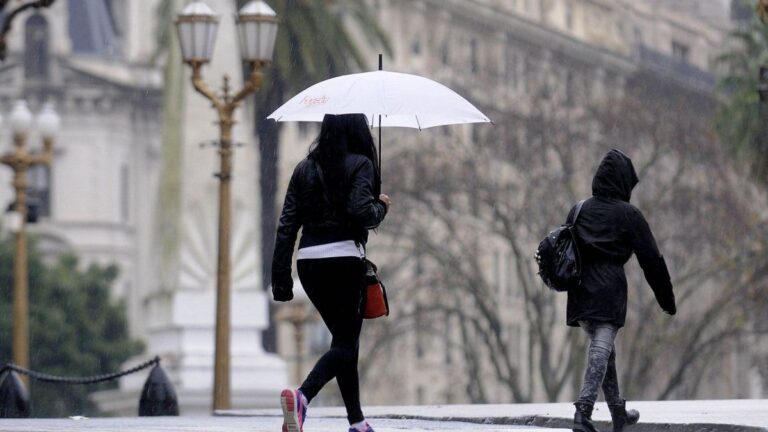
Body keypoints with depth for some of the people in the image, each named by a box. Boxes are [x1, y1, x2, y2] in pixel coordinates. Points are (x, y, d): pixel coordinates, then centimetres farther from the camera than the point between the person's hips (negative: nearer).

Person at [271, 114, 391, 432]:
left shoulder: (305, 168, 13)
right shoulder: (360, 164, -3)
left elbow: (287, 224, 9)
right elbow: (360, 211, -18)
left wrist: (281, 276, 10)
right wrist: (381, 207, 4)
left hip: (308, 261, 6)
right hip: (344, 259, -6)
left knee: (345, 337, 17)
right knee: (345, 343, -5)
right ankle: (302, 395, -31)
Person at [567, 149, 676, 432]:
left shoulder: (578, 211, 13)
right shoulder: (628, 215, -2)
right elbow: (651, 260, 0)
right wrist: (667, 300, 6)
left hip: (580, 292, 6)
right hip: (609, 292, -6)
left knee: (603, 351, 19)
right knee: (601, 350, -10)